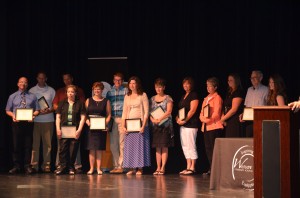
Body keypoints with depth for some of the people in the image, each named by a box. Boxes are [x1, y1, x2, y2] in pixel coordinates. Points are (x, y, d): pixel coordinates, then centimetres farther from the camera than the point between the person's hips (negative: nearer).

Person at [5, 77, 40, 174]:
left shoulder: (32, 96, 11)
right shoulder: (12, 96, 12)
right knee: (16, 145, 0)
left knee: (28, 145, 0)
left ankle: (27, 166, 5)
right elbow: (8, 110, 11)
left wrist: (33, 115, -13)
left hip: (28, 123, 0)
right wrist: (13, 115, -9)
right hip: (17, 122, 0)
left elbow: (37, 110, 8)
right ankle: (16, 166, 7)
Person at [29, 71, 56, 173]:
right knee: (35, 143, -4)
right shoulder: (32, 90, 9)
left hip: (48, 120, 0)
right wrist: (37, 111, -10)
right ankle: (34, 165, -1)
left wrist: (49, 110, -11)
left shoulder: (51, 90, 10)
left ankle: (46, 165, 3)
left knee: (47, 143, -1)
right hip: (35, 120, 0)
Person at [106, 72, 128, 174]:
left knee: (122, 143, -7)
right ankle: (116, 165, 10)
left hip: (123, 119, -4)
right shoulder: (109, 92, 16)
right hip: (112, 119, 4)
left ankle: (121, 165, -4)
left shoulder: (126, 91, 4)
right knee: (113, 144, 4)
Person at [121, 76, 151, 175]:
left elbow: (146, 112, -5)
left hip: (140, 124, -4)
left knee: (140, 145, -4)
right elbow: (124, 112, 12)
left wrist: (143, 126, -14)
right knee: (129, 146, 1)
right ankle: (131, 168, 4)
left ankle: (140, 168, -1)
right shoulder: (127, 96, 13)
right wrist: (123, 126, 0)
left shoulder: (143, 95, 0)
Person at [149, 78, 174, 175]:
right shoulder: (152, 99, 12)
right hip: (155, 126, 4)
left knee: (164, 146, -4)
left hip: (165, 124, -4)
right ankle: (158, 168, 4)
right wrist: (152, 119, -12)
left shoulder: (168, 98, 0)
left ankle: (163, 168, -3)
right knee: (157, 147, 3)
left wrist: (159, 119, -20)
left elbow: (169, 111, -9)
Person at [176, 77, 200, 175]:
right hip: (183, 124, 9)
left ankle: (192, 168, -6)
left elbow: (192, 110, -14)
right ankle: (188, 167, 13)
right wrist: (178, 118, 3)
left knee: (191, 146, -8)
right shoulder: (183, 96, 19)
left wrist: (185, 120, -16)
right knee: (185, 146, 9)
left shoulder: (194, 95, -6)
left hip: (191, 124, -9)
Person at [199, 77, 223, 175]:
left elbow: (216, 113, -12)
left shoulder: (217, 98, -5)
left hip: (214, 126, -8)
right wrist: (202, 118, -2)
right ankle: (211, 168, 12)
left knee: (214, 148, -10)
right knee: (208, 148, 7)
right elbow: (202, 112, 18)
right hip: (206, 126, 8)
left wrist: (208, 119, -16)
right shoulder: (206, 98, 20)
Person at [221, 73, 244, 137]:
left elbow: (234, 109, -13)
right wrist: (222, 117, 0)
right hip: (227, 122, 8)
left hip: (235, 122, -8)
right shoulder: (229, 93, 20)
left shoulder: (238, 92, -6)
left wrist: (223, 119, -7)